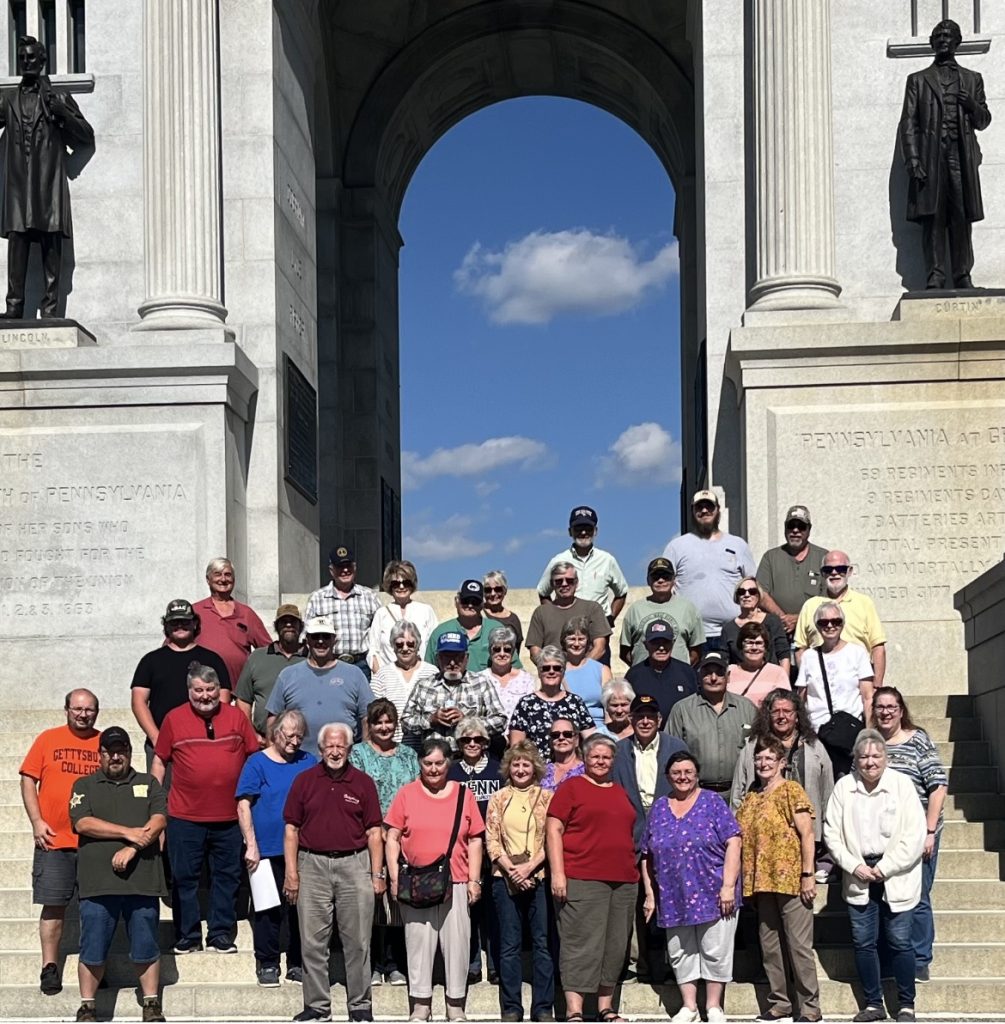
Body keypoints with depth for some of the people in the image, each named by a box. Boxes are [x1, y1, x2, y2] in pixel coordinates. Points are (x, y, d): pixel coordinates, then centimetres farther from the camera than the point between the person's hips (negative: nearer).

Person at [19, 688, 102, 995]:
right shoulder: (48, 739, 5)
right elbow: (28, 780, 5)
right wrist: (37, 822, -4)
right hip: (54, 840, -1)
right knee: (53, 904, 2)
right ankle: (50, 967, 9)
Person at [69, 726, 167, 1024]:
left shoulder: (149, 784, 15)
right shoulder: (84, 785, 11)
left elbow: (159, 820, 0)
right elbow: (82, 823, -5)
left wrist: (132, 849, -14)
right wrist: (129, 833, -10)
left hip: (143, 881, 1)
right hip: (97, 883, -1)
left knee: (146, 948, 4)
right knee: (93, 950, 2)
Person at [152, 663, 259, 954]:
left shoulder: (236, 717, 4)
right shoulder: (174, 719, 1)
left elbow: (254, 756, 9)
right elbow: (159, 761, 7)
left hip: (229, 817, 1)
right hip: (184, 817, -1)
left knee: (227, 876, 8)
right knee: (184, 878, 5)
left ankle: (221, 935, 18)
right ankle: (187, 936, 16)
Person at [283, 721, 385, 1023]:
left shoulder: (363, 783, 5)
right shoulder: (304, 780, 6)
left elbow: (374, 832, 5)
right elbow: (291, 829, 6)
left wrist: (377, 874, -2)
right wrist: (291, 872, -1)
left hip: (354, 864, -1)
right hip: (312, 865, 1)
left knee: (357, 941, 3)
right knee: (313, 941, 4)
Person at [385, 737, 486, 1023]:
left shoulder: (464, 794, 7)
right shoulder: (406, 794, 5)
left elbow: (475, 841, 7)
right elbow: (392, 838, 4)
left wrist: (474, 880, 1)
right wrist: (394, 877, -2)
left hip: (456, 883, 1)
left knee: (456, 943, 2)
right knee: (419, 943, 3)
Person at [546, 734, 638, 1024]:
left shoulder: (621, 793, 19)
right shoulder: (571, 788, 1)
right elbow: (554, 830, -5)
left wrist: (635, 873, 17)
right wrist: (557, 873, -13)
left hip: (623, 880, 6)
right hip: (582, 880, -6)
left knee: (615, 945, 7)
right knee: (582, 944, -8)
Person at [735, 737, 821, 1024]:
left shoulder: (791, 790, -5)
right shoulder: (751, 797, 14)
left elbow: (807, 835, -9)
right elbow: (744, 837, 16)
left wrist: (808, 875, -15)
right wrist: (748, 881, 9)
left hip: (790, 879, -7)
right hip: (761, 881, 7)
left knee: (799, 945, -4)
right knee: (769, 946, 10)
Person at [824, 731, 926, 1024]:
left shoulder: (902, 784, -5)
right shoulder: (843, 787, 1)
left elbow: (914, 836, -8)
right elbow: (831, 832, 2)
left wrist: (884, 868, -12)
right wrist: (855, 866, -9)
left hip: (896, 877, -3)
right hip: (859, 878, 3)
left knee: (899, 942, -1)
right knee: (863, 942, 6)